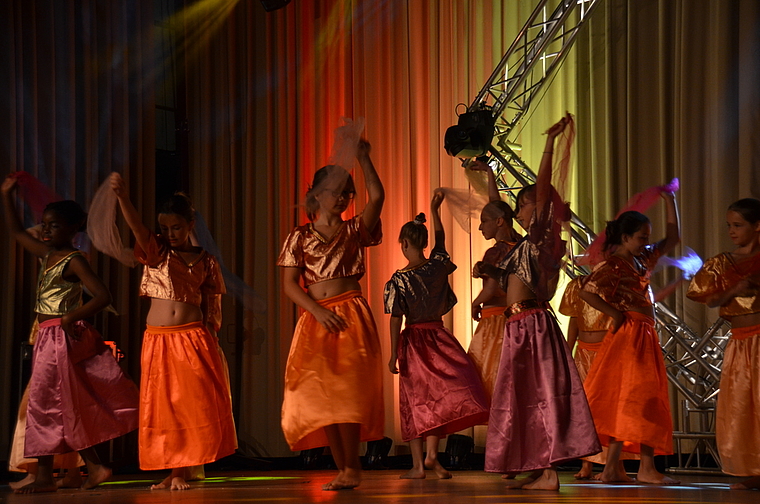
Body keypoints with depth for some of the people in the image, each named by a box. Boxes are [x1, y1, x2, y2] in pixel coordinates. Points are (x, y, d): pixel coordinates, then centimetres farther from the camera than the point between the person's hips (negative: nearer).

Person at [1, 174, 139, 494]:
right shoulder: (46, 254, 13)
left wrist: (71, 318, -24)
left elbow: (102, 296, -20)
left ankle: (45, 476, 0)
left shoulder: (73, 261, -11)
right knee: (72, 406, 9)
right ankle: (94, 467, 12)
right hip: (48, 339, 8)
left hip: (62, 337, -8)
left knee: (44, 401, -5)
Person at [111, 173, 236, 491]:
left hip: (194, 338, -1)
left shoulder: (205, 261, 6)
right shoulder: (156, 253, 4)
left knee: (195, 405, -4)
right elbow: (135, 225, -14)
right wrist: (121, 195, -32)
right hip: (157, 339, 1)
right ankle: (170, 470, 10)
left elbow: (212, 307, 8)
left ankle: (183, 470, 4)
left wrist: (211, 342, -2)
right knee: (160, 406, 2)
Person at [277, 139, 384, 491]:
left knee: (346, 391, -12)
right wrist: (318, 312, -12)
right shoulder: (299, 238, 9)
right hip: (316, 320, 2)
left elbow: (377, 197, -7)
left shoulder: (354, 231, 9)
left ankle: (351, 466, -6)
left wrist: (362, 157, -5)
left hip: (351, 316, -1)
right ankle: (343, 469, 4)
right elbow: (289, 284, 1)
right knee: (321, 395, -3)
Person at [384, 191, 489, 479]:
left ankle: (418, 464, 7)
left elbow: (396, 319, -12)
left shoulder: (398, 280, -11)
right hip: (438, 337, 1)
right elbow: (440, 240, 17)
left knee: (416, 400, 6)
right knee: (439, 394, 6)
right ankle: (432, 454, -8)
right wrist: (434, 210, 27)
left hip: (413, 341, -1)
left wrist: (394, 355, -8)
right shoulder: (438, 266, -3)